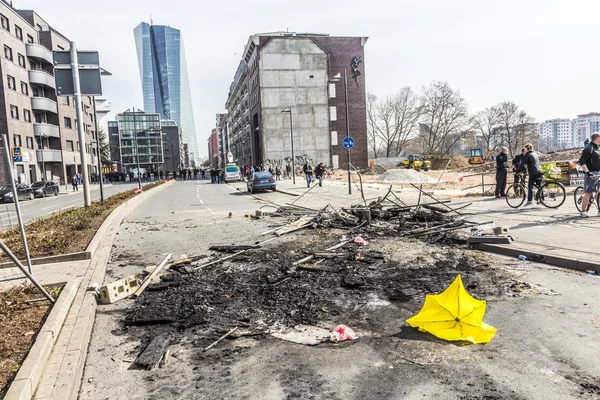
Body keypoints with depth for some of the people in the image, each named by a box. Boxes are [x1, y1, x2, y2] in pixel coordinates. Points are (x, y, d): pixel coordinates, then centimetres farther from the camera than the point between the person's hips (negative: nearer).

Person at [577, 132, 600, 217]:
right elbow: (581, 161, -18)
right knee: (588, 193, -11)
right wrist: (588, 172, -22)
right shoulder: (589, 149, -11)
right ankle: (583, 212, -8)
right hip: (592, 174, -9)